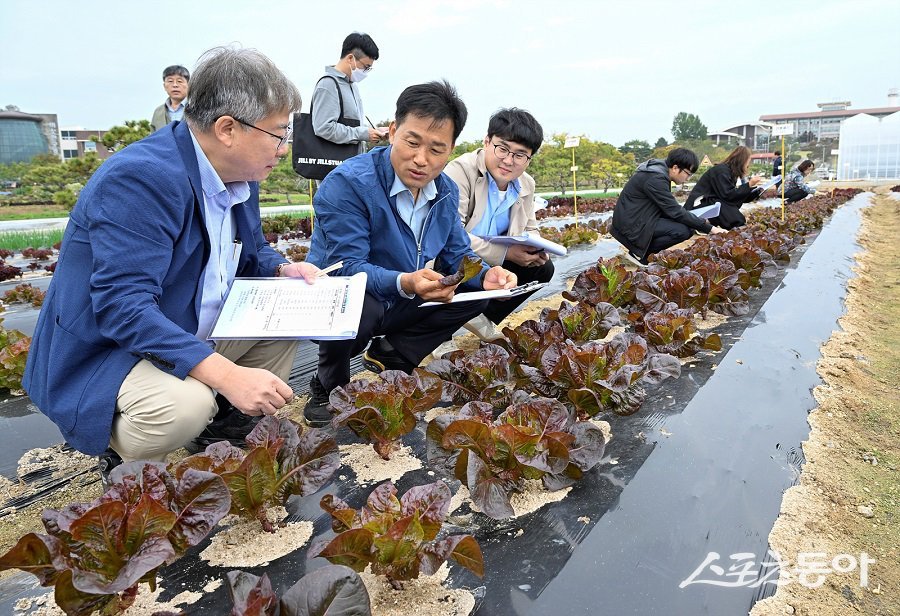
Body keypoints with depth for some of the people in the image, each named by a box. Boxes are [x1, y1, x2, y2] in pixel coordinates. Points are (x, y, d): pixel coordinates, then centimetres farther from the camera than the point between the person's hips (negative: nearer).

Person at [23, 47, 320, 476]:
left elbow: (252, 251, 17)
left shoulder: (239, 174, 0)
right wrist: (227, 375, -41)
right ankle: (119, 445, -1)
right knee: (185, 405, -35)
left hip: (194, 336, 9)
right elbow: (123, 307, -34)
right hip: (102, 354, -8)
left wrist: (282, 271, -7)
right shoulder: (139, 178, -27)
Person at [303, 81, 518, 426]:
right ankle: (328, 387, -7)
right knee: (359, 307, -40)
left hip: (399, 305, 7)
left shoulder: (446, 191, -1)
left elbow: (458, 255, 6)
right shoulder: (347, 183, -24)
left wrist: (485, 275, -18)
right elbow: (347, 268, -28)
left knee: (476, 292, -2)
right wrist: (404, 283, -47)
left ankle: (390, 356, 4)